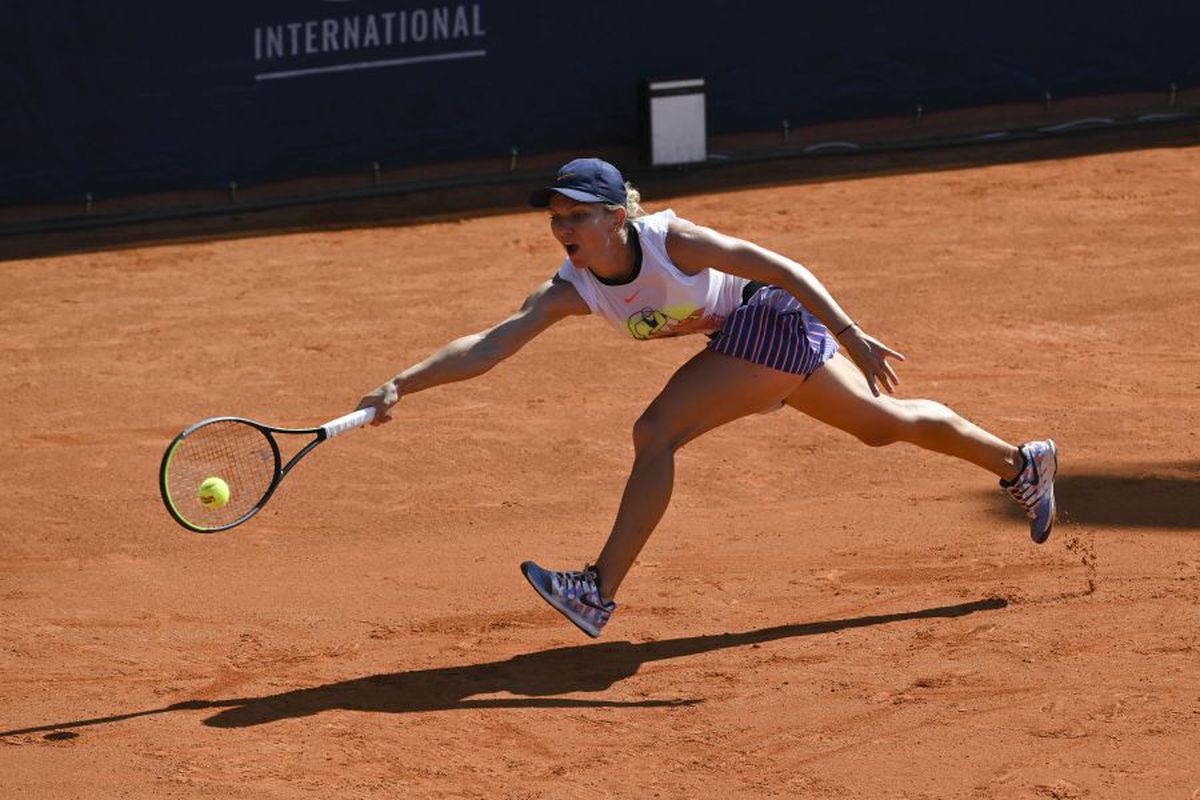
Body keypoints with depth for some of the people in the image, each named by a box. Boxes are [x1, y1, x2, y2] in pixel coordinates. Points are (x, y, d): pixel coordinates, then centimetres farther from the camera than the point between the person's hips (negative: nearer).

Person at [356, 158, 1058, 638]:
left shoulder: (668, 239, -28)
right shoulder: (573, 289, -11)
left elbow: (779, 267, -23)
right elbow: (486, 348, -19)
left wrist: (851, 335, -28)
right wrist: (402, 386, -31)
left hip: (778, 318, -8)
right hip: (745, 334, 8)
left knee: (656, 433, -21)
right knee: (884, 424, 23)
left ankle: (600, 595, -17)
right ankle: (1022, 464, 43)